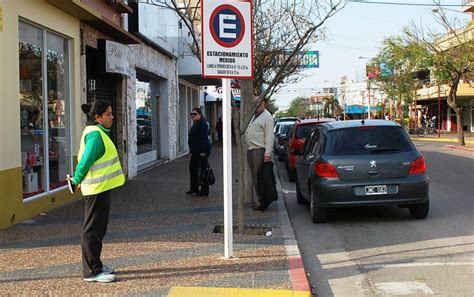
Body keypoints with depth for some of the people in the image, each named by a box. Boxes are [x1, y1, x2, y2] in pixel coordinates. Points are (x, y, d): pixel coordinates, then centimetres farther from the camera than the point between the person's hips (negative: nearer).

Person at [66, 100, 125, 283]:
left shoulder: (100, 133, 13)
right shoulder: (95, 135, -19)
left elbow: (83, 158, 19)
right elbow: (85, 161, -23)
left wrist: (77, 180, 15)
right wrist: (77, 182, -11)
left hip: (102, 187, 10)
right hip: (97, 188, -10)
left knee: (98, 229, 17)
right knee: (92, 230, -3)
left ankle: (95, 265, 28)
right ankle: (91, 271, 4)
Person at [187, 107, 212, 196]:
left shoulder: (202, 124, -15)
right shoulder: (195, 124, 17)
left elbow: (204, 138, -22)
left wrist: (203, 151, -26)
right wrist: (191, 151, 21)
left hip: (202, 151, -11)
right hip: (195, 151, 11)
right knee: (192, 168, 15)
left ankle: (204, 191, 3)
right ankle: (194, 188, 25)